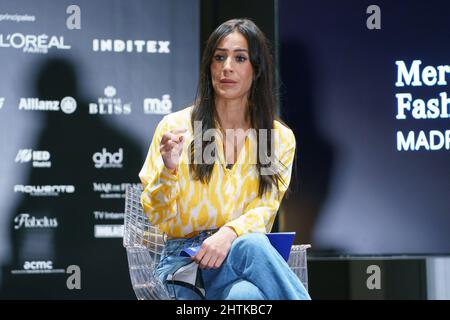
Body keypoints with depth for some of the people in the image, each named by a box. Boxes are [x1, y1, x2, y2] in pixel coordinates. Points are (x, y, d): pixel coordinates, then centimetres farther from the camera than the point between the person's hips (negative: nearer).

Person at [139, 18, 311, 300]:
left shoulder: (280, 138, 10)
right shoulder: (176, 126, 5)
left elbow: (265, 210, -1)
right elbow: (155, 217, 2)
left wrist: (229, 233, -23)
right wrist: (168, 169, -19)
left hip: (245, 252, 2)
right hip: (183, 262, -2)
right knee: (251, 246, -36)